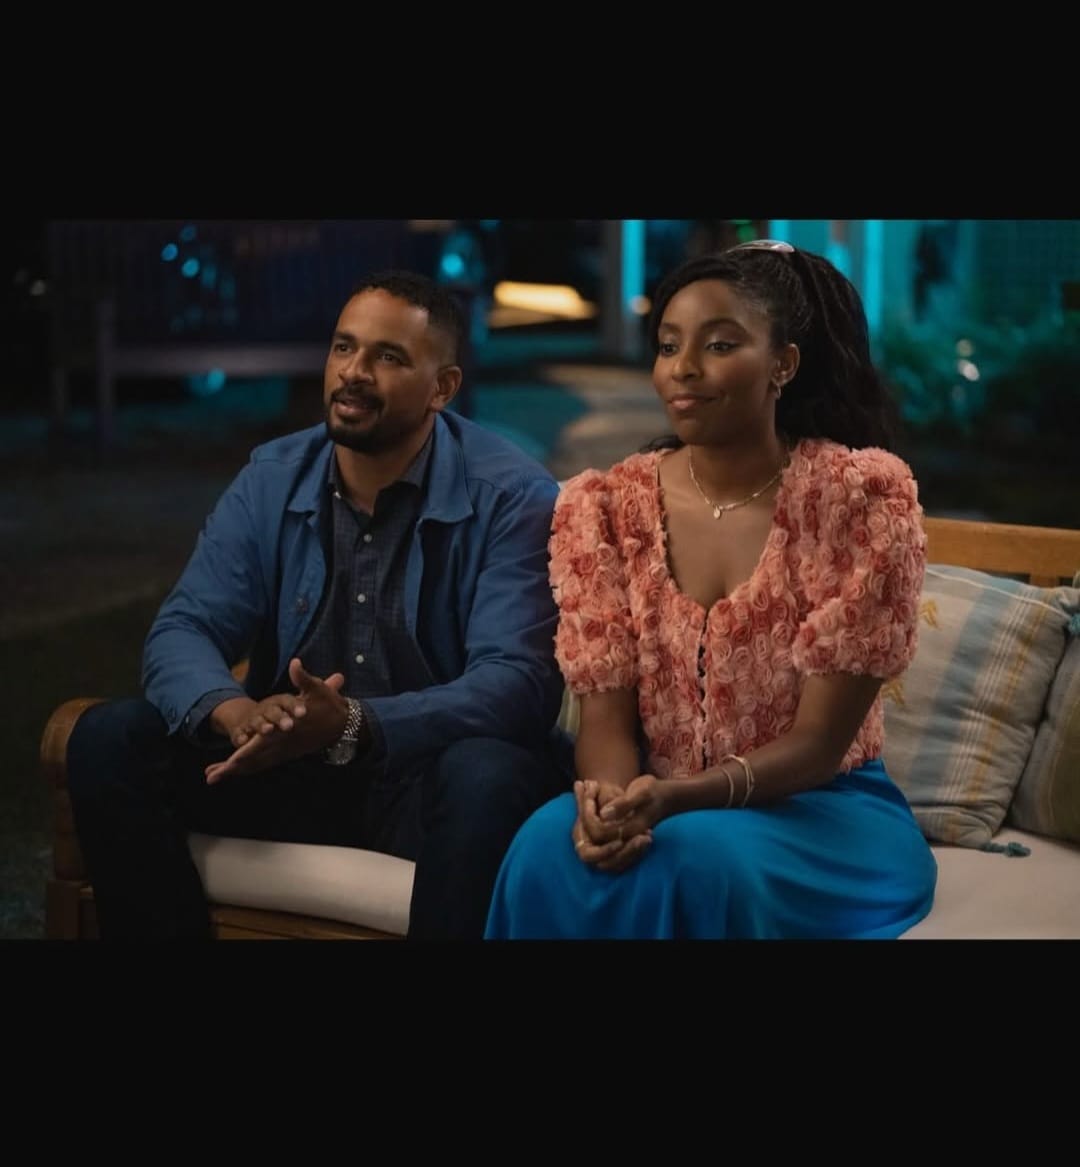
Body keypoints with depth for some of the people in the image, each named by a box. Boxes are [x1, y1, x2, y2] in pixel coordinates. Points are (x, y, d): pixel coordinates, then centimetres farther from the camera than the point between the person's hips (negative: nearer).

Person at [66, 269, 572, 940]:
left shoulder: (511, 496, -12)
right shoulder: (272, 478, 2)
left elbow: (517, 682, -22)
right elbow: (182, 631, -4)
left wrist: (351, 725, -37)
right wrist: (235, 714, -29)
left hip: (431, 770, -4)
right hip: (292, 762, 4)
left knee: (490, 779, -37)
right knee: (109, 739, -15)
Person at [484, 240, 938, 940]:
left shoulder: (861, 495, -12)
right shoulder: (603, 507, -1)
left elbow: (821, 741, -14)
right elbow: (606, 715, -4)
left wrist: (675, 797, -29)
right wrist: (606, 796, -27)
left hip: (825, 815, -2)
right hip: (658, 808, 3)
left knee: (697, 857, -34)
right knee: (552, 847, -29)